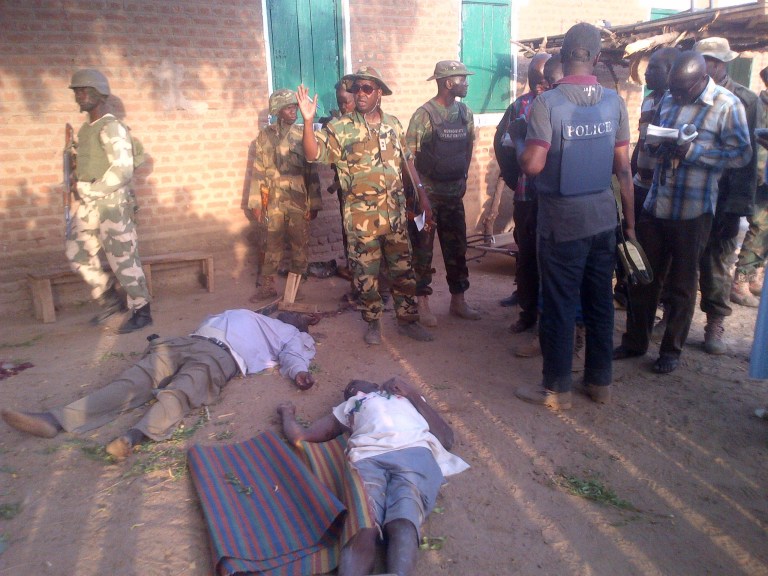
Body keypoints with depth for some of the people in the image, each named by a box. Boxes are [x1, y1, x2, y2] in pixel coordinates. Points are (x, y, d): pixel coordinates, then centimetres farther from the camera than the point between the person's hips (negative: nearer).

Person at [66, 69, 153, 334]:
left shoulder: (112, 128, -11)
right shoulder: (85, 129, 16)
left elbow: (122, 169, -20)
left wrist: (93, 191, -16)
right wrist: (82, 188, 7)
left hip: (112, 203, -9)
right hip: (89, 204, 9)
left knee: (123, 258, -4)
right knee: (77, 253, 13)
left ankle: (141, 311, 7)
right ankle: (110, 299, 25)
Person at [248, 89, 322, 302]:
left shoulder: (303, 135, 1)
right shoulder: (264, 136, 3)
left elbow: (312, 172, 0)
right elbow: (258, 171, 4)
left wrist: (314, 203, -3)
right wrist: (255, 203, 1)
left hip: (300, 202, 0)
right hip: (274, 202, 1)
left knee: (299, 245, 5)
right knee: (273, 245, 7)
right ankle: (267, 285, 17)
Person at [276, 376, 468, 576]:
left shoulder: (407, 397, 38)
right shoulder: (347, 407, 40)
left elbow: (446, 439, 22)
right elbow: (300, 436, 32)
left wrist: (412, 393, 21)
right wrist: (288, 413, 51)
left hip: (414, 453, 0)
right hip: (366, 459, 1)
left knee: (404, 521, -33)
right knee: (362, 527, -31)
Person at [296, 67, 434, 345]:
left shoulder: (393, 124, 7)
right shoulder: (340, 128, -4)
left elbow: (408, 161, 13)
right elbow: (314, 154, -14)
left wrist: (423, 196, 9)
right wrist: (308, 121, -29)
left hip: (395, 212, 3)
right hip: (361, 215, -3)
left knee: (403, 269, 10)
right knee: (366, 273, 6)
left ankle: (407, 319, 24)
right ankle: (373, 322, 23)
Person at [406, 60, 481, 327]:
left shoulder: (465, 113, 6)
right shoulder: (424, 115, -12)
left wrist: (462, 178, 12)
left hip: (454, 193, 6)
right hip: (427, 194, -6)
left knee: (457, 247, 10)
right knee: (422, 249, 2)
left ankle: (458, 300, 21)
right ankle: (422, 304, 11)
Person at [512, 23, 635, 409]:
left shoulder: (546, 103, -13)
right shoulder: (614, 102, 2)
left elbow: (532, 165, -19)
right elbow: (623, 168, 4)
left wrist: (518, 135, 2)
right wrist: (630, 220, 12)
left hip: (562, 220, -5)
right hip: (603, 217, 5)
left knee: (559, 306, 4)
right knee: (600, 302, 14)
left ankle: (557, 390, 15)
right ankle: (600, 382, 27)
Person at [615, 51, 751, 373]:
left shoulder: (727, 105, -7)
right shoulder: (667, 100, 8)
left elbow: (741, 153, -9)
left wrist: (692, 151, -20)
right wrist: (658, 146, -4)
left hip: (693, 210, -5)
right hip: (656, 203, 5)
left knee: (681, 284, 7)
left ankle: (671, 350, 22)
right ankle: (635, 341, 25)